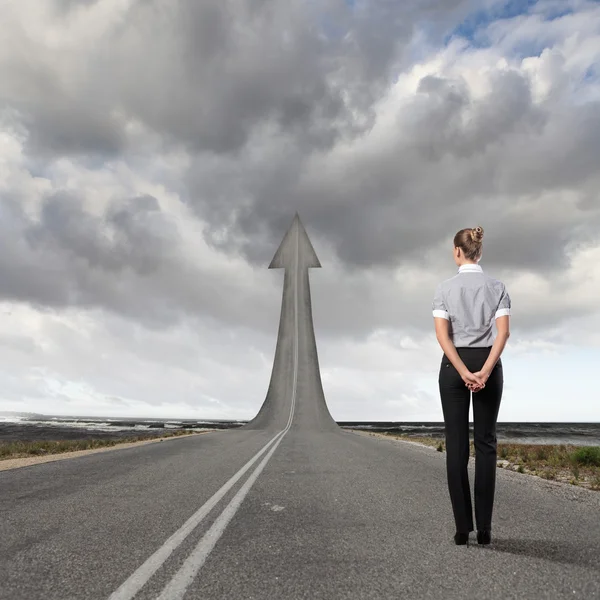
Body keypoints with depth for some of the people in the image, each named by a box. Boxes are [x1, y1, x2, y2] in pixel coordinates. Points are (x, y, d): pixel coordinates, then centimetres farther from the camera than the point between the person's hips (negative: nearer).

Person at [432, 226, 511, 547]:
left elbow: (442, 334, -11)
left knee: (456, 444, 3)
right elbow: (503, 331, -10)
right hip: (487, 364, 1)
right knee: (485, 443, 6)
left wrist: (463, 372, -14)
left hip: (453, 365, -1)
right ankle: (484, 528, 7)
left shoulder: (445, 287, -2)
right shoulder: (497, 286, 2)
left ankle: (463, 527, 5)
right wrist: (484, 371, -15)